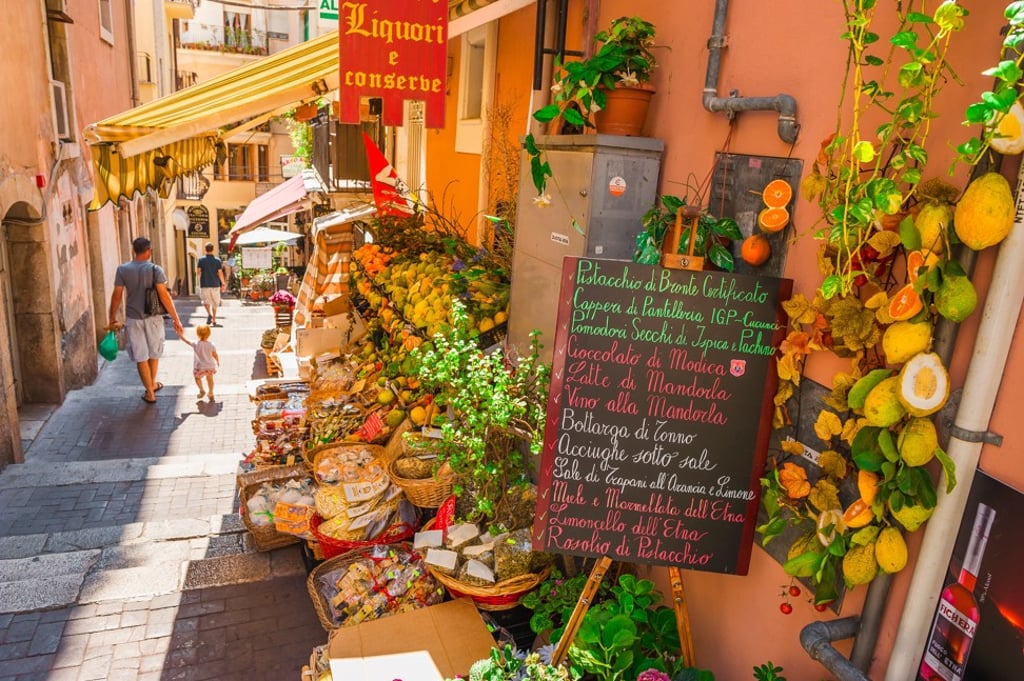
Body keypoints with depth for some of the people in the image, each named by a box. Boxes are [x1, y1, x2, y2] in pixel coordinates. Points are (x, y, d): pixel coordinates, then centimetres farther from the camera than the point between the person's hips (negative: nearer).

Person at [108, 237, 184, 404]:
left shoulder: (122, 269, -4)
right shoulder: (155, 269, -10)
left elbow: (117, 296, -2)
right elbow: (164, 295, -15)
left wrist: (113, 318, 10)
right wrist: (176, 319, -11)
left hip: (133, 319, 0)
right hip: (153, 318, 0)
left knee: (141, 357, 8)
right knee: (154, 354, 19)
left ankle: (150, 392, 11)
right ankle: (152, 384, 37)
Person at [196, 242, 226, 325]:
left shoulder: (201, 260, -3)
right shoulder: (217, 260, -3)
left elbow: (197, 272, -3)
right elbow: (220, 273, -5)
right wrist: (223, 283, 4)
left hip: (204, 284, 0)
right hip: (215, 284, 1)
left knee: (206, 300, 10)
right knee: (215, 303, 12)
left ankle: (209, 314, -17)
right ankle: (214, 320, 16)